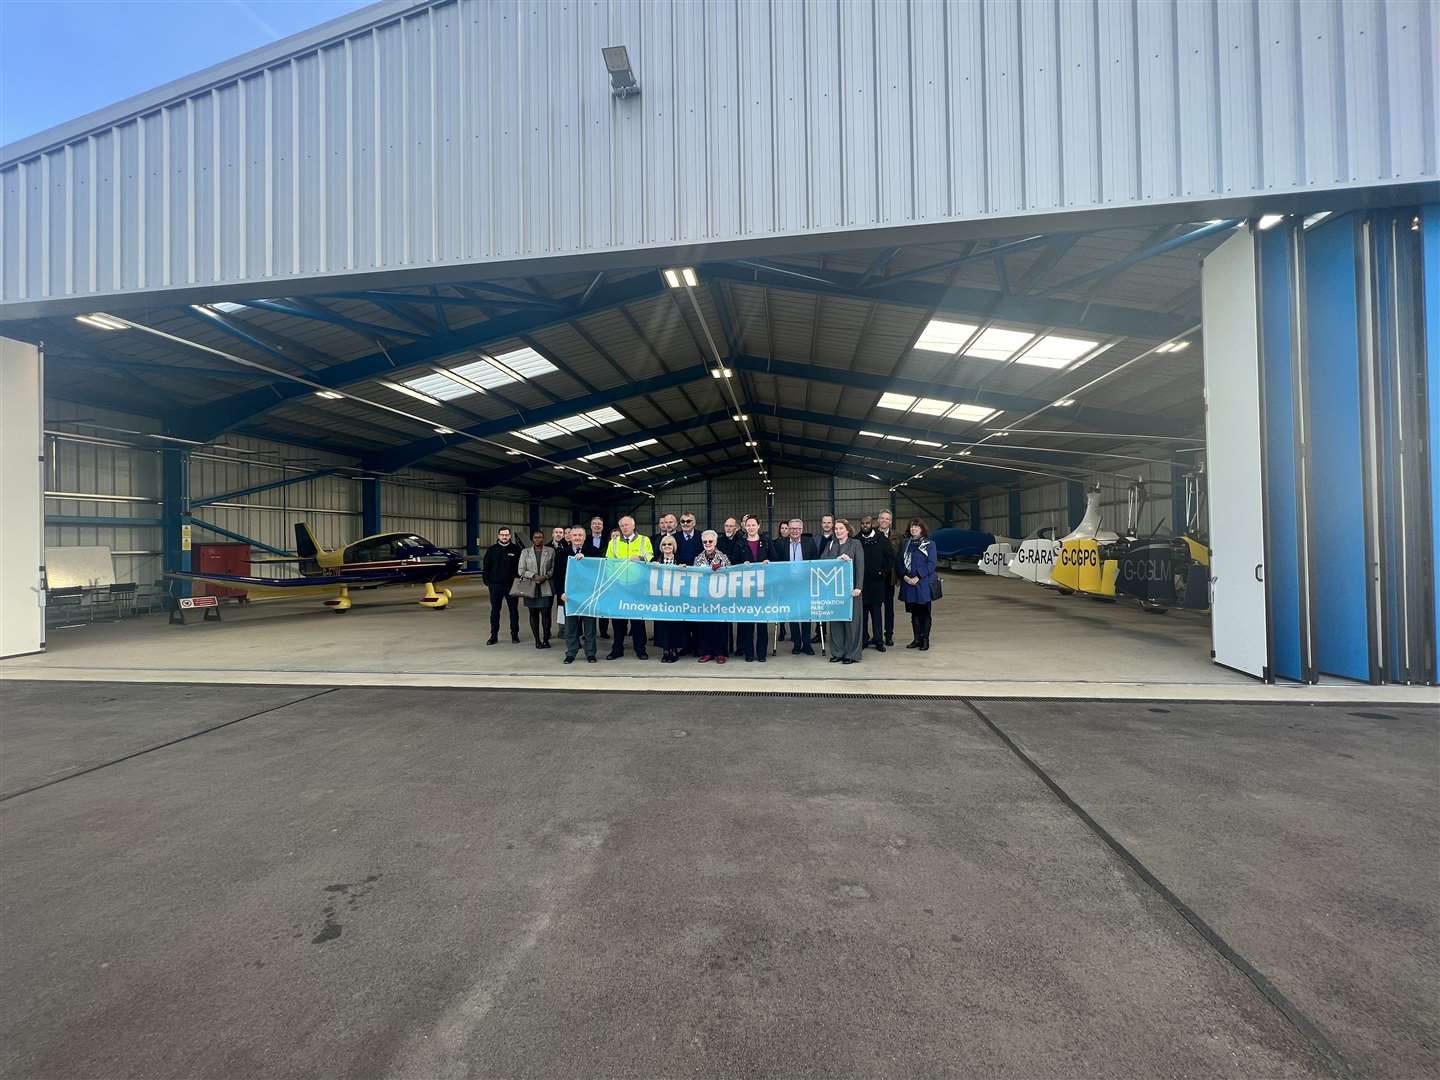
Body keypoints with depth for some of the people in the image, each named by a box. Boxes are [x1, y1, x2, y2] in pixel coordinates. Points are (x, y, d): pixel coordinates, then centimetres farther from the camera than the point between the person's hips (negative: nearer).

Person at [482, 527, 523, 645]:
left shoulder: (516, 549, 1)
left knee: (514, 610, 5)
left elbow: (521, 566, 2)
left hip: (512, 585, -1)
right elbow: (486, 566, 7)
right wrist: (487, 581, 0)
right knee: (495, 610, 6)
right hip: (495, 585, 1)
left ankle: (514, 634, 15)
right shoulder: (492, 549, 5)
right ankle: (494, 635, 13)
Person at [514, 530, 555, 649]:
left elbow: (553, 569, 6)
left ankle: (546, 639, 3)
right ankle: (537, 640, 11)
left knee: (546, 613, -6)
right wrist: (534, 576, -10)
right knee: (533, 614, 4)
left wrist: (545, 577, -11)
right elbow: (521, 570, 3)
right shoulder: (525, 552, 9)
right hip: (530, 588, 1)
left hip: (546, 588, -1)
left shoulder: (550, 551, 6)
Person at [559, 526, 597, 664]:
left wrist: (584, 557, -21)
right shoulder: (563, 552, 5)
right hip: (569, 594, 1)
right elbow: (558, 574, 3)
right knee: (570, 625, 7)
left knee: (589, 624, 4)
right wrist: (561, 592, -7)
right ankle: (570, 654, 17)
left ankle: (590, 654, 13)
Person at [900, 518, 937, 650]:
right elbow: (901, 562, 11)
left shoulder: (929, 544, -2)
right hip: (908, 582, 4)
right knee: (914, 612, 10)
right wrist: (904, 576, -6)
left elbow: (931, 563, -9)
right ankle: (917, 639, 18)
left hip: (923, 583, -4)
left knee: (924, 612, 1)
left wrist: (918, 577, -16)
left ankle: (925, 640, 8)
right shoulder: (906, 543, 13)